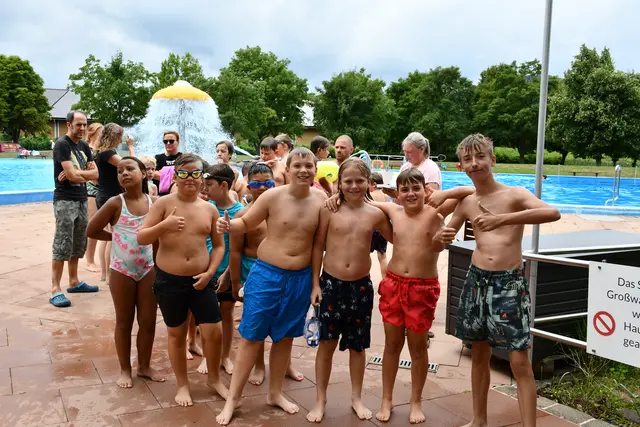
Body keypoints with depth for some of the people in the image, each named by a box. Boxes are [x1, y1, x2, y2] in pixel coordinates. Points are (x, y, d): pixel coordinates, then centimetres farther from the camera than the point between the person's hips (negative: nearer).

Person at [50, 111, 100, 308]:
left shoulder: (84, 146, 12)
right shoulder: (62, 145, -11)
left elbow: (95, 173, 6)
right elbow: (72, 175, -19)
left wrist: (76, 173, -12)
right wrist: (86, 174, 1)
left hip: (82, 200, 8)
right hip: (65, 201, -8)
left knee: (78, 245, 14)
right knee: (62, 246, -9)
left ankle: (74, 282, 25)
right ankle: (55, 290, -7)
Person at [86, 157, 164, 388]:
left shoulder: (154, 202, -3)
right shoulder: (115, 203, -12)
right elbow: (91, 231, -6)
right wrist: (118, 236, -2)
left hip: (149, 269, 3)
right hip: (122, 270, -2)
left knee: (148, 321, 10)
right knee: (124, 322, 10)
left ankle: (144, 366, 28)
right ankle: (125, 369, 25)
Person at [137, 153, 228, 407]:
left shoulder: (209, 209, 3)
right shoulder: (164, 203, -6)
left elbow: (219, 245, 8)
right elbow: (141, 238, -9)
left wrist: (210, 272, -5)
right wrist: (163, 226, -26)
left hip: (200, 280, 2)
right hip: (169, 280, -2)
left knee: (213, 332, 3)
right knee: (176, 334, 12)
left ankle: (214, 379, 28)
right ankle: (182, 385, 31)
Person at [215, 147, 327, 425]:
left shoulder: (321, 200, -5)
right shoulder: (273, 196, -12)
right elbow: (246, 223, -4)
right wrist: (228, 226, -22)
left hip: (301, 278, 3)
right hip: (267, 274, -2)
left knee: (285, 337, 16)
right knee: (251, 337, 3)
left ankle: (275, 393, 34)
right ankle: (233, 398, 17)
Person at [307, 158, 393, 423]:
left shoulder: (375, 214, -1)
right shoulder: (330, 210, -5)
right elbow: (318, 247, -1)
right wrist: (315, 284, -3)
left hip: (361, 286, 1)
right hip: (331, 284, -1)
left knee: (358, 345, 13)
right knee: (327, 343, 6)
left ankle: (356, 398, 30)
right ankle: (320, 400, 21)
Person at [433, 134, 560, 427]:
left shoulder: (515, 194, -6)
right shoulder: (466, 204, 7)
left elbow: (553, 213, -25)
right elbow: (440, 240, 14)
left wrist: (502, 218, -34)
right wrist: (441, 237, -11)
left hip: (510, 282, -4)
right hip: (476, 280, 5)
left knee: (520, 361, -5)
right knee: (479, 354, 16)